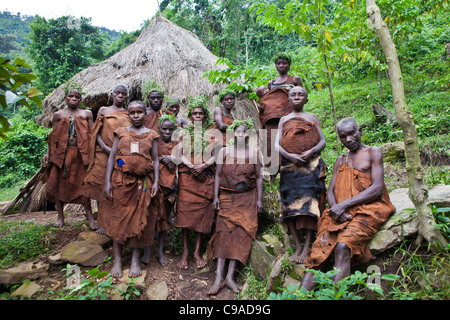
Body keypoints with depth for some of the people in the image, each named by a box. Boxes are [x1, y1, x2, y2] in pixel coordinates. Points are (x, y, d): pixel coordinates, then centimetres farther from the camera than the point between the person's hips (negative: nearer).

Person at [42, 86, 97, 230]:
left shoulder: (87, 114, 9)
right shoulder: (58, 115, 10)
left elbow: (92, 135, 7)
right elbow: (53, 137, 12)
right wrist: (48, 153, 4)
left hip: (81, 154, -1)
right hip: (62, 153, 1)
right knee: (59, 183, 4)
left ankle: (90, 217, 5)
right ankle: (60, 217, 18)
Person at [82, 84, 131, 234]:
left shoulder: (129, 114, 10)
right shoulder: (104, 110, 10)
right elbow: (97, 133, 4)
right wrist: (105, 147, -12)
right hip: (104, 155, 0)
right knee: (102, 188, 2)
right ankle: (102, 223, 14)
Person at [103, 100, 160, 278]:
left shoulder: (151, 135, 9)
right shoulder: (121, 132, 9)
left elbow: (155, 160, 7)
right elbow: (112, 156, 6)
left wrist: (156, 182, -4)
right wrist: (107, 182, -2)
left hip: (142, 182, 0)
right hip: (121, 180, 0)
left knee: (139, 219, 2)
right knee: (119, 217, 2)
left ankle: (135, 260, 14)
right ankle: (117, 260, 13)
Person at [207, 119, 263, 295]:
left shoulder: (254, 153, 6)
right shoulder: (224, 151, 5)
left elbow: (259, 177, 7)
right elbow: (218, 175, 5)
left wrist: (259, 199, 1)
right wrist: (215, 197, -2)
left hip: (247, 199, 1)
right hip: (227, 197, 0)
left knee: (241, 233, -6)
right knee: (224, 232, -7)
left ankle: (230, 276, -1)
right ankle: (219, 277, -6)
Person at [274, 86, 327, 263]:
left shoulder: (313, 117, 18)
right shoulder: (284, 120, 19)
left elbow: (323, 141, 9)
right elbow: (276, 144, 8)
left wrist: (311, 151, -12)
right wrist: (289, 155, -11)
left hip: (311, 165, -1)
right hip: (289, 165, 1)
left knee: (310, 202, -13)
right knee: (289, 204, -6)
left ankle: (307, 246, -10)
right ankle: (298, 246, 0)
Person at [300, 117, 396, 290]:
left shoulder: (373, 152, 9)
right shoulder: (340, 160, 24)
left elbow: (377, 188, -5)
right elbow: (330, 191, 16)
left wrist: (344, 204, -13)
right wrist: (336, 209, -8)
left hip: (368, 209, -4)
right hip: (341, 213, 4)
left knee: (343, 246, -32)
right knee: (318, 252, -17)